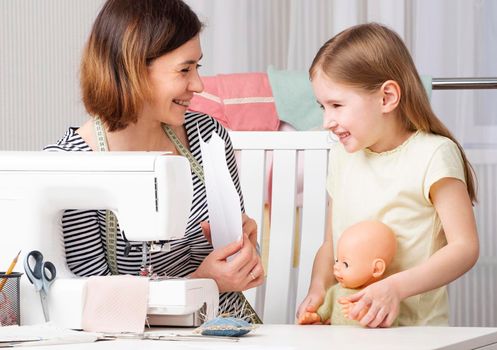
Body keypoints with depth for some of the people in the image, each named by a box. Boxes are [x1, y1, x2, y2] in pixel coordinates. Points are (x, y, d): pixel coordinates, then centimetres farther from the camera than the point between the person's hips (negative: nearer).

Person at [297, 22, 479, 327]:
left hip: (416, 328, -5)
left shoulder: (433, 154, -4)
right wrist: (318, 288, 0)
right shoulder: (343, 156, 16)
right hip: (347, 328, 5)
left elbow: (465, 247, -9)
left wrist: (396, 287, -21)